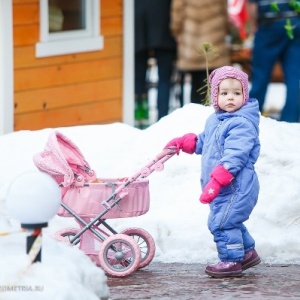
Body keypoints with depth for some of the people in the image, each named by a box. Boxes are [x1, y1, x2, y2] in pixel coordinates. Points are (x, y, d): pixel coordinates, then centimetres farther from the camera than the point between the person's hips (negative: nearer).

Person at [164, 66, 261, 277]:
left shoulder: (242, 124, -19)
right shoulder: (215, 120, 12)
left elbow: (233, 157, -28)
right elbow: (202, 142, 32)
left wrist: (216, 181, -33)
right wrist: (182, 143, 21)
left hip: (236, 187, -10)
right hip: (223, 188, 10)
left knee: (222, 222, -9)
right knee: (230, 221, 21)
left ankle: (231, 260, 3)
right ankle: (248, 252, 36)